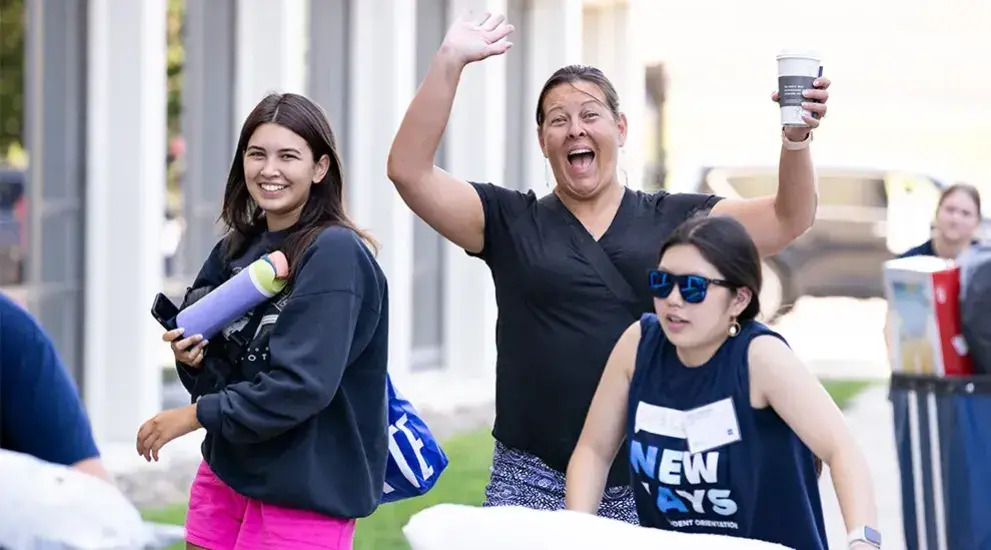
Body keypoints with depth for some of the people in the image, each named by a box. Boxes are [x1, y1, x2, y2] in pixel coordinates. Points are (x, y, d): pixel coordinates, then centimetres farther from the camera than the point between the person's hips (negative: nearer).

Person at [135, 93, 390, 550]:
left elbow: (304, 385, -21)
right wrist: (193, 360, -10)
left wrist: (197, 414, -15)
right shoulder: (235, 249, 7)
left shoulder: (336, 254, -14)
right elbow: (222, 372, 12)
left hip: (308, 489, -6)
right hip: (227, 469, 6)